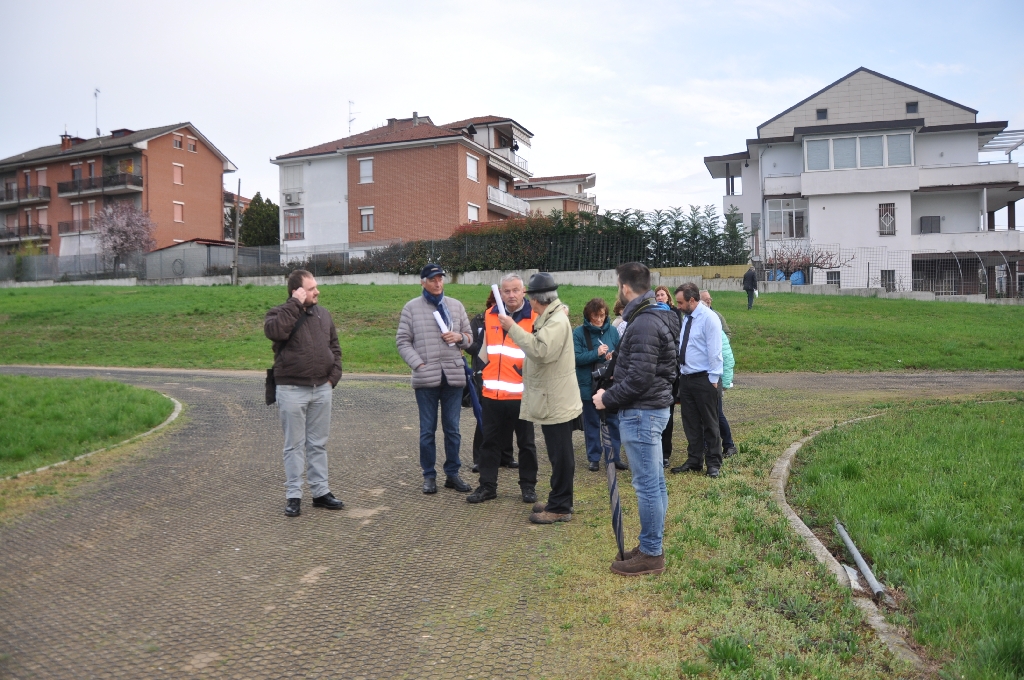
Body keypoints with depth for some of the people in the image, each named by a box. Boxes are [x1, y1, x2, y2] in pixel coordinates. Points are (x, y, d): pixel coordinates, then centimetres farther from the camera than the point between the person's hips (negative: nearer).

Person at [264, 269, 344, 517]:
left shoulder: (323, 314, 11)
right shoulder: (280, 313, -4)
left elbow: (334, 347, 16)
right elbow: (275, 331, -28)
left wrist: (334, 376, 4)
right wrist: (295, 304, -21)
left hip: (322, 389, 5)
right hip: (292, 390, -4)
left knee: (319, 443, 12)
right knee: (295, 445, 3)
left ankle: (321, 491, 20)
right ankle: (293, 495, 12)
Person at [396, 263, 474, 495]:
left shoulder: (456, 306, 12)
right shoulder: (411, 307, 3)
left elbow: (469, 338, 17)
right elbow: (403, 341, 0)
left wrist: (459, 337, -6)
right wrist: (418, 364, -11)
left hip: (454, 376, 2)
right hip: (425, 378, -2)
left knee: (452, 429, 9)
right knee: (427, 430, 5)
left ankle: (453, 474, 20)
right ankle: (429, 476, 17)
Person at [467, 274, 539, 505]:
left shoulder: (534, 317, -6)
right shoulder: (490, 315, 8)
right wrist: (484, 373, 15)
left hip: (521, 393, -4)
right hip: (492, 392, 4)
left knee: (526, 442, 9)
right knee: (490, 441, 11)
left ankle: (528, 485, 22)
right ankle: (487, 485, 22)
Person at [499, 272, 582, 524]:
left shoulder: (557, 321, -17)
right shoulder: (549, 318, 16)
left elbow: (540, 350, -30)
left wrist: (513, 328, -26)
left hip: (557, 402, -10)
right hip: (551, 399, 10)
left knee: (560, 456, -2)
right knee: (558, 455, 17)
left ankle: (560, 508, 5)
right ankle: (558, 501, 26)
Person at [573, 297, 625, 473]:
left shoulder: (612, 331, 4)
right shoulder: (579, 332, -6)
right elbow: (576, 357, -13)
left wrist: (613, 356, -14)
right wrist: (596, 353, -22)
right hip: (589, 385, -2)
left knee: (613, 421, 9)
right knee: (592, 422, 8)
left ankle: (615, 456, 21)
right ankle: (593, 458, 19)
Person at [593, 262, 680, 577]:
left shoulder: (644, 324, -19)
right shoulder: (655, 317, 14)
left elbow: (639, 377, -23)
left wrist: (608, 399, -12)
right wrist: (612, 394, 12)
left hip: (641, 412, -11)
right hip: (651, 408, 11)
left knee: (647, 484, -2)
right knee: (655, 482, 15)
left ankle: (650, 554, 8)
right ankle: (651, 546, 26)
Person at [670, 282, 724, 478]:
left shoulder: (708, 318, -13)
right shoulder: (686, 318, 11)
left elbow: (714, 350, -15)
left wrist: (713, 379, -16)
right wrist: (680, 371, 11)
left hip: (704, 379, -7)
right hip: (686, 377, 8)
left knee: (709, 423, 4)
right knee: (690, 422, 13)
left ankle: (713, 463, 16)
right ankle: (694, 460, 24)